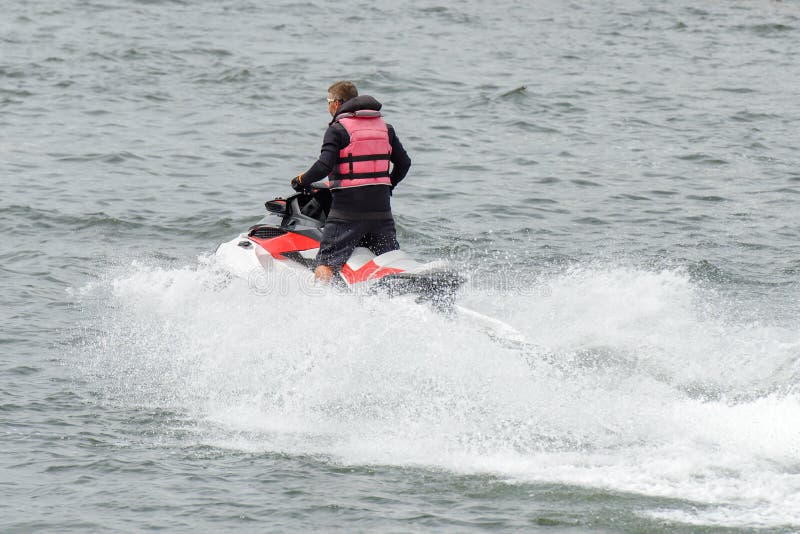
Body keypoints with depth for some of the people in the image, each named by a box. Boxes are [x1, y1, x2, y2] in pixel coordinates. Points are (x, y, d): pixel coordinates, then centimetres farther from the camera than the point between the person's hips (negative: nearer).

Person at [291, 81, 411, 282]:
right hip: (381, 210, 5)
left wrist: (301, 181, 0)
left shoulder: (337, 129, -5)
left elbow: (324, 166, -15)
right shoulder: (385, 127, 14)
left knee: (325, 265, -11)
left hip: (348, 208, -5)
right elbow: (404, 163, 17)